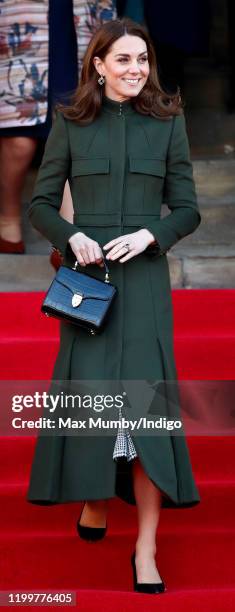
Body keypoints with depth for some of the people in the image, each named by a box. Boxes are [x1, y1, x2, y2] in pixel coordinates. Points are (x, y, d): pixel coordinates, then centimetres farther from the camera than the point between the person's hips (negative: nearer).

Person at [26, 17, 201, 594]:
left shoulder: (167, 121, 5)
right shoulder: (71, 123, 5)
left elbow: (187, 209, 6)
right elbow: (40, 204, 6)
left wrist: (149, 234, -12)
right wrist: (72, 236, -12)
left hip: (144, 277, -1)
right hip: (88, 275, 1)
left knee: (146, 395, -7)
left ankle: (146, 550, -4)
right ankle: (94, 496, 30)